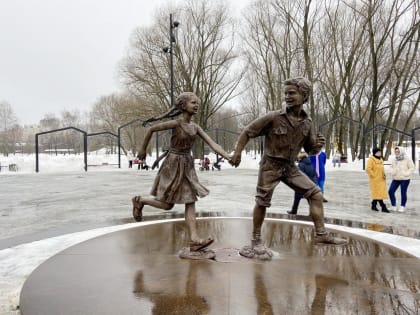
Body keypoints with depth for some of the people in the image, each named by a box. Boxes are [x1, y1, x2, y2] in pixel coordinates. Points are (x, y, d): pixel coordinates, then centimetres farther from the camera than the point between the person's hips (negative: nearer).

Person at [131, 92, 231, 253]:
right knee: (167, 204, 2)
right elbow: (151, 129, -5)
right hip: (173, 164, -6)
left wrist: (229, 157, -16)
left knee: (190, 201, -1)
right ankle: (139, 201, 26)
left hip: (187, 166, 6)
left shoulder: (195, 127, 4)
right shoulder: (175, 123, -14)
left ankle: (194, 240, -1)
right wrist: (143, 149, 3)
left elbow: (213, 145, -4)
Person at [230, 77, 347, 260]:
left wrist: (318, 145, -13)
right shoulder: (273, 118, -16)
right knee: (262, 202, -1)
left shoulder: (306, 123, -1)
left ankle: (321, 234, 12)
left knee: (316, 194, 2)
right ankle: (256, 241, 15)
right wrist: (237, 153, -11)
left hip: (290, 167, 5)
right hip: (271, 165, -5)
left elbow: (311, 150, 10)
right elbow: (247, 132, -9)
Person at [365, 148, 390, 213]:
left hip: (381, 180, 8)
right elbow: (368, 169, -21)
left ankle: (374, 205, 21)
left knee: (376, 194, 11)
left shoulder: (380, 160, 15)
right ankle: (383, 207, -5)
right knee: (378, 193, -6)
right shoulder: (371, 160, -12)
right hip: (375, 180, -8)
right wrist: (374, 175, -17)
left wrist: (384, 175, 12)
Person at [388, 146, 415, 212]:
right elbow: (392, 167, 22)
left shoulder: (407, 158, -5)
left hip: (405, 179, -5)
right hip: (396, 179, 5)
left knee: (403, 193, 0)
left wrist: (406, 174, -15)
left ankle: (402, 207, 15)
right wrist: (392, 173, 3)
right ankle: (393, 206, 12)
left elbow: (412, 168, -6)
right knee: (390, 191, -1)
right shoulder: (395, 160, 10)